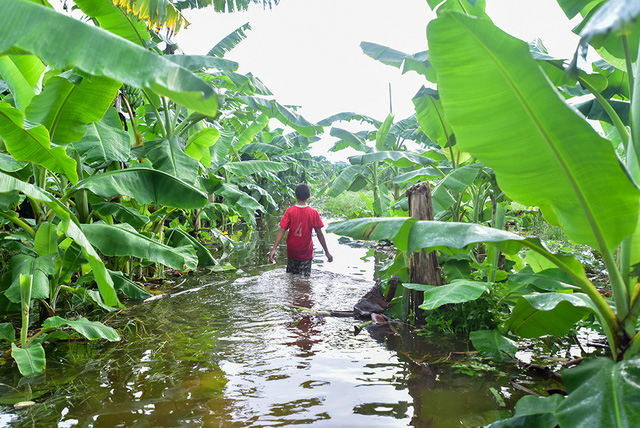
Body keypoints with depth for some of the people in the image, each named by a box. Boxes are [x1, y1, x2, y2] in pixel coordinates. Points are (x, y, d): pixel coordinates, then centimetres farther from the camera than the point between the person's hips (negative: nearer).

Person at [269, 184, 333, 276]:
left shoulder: (290, 211, -7)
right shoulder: (313, 213, -9)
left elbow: (282, 230, -14)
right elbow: (319, 234, -7)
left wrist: (274, 249, -14)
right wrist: (327, 252, 1)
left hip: (292, 252, 1)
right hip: (306, 253, -1)